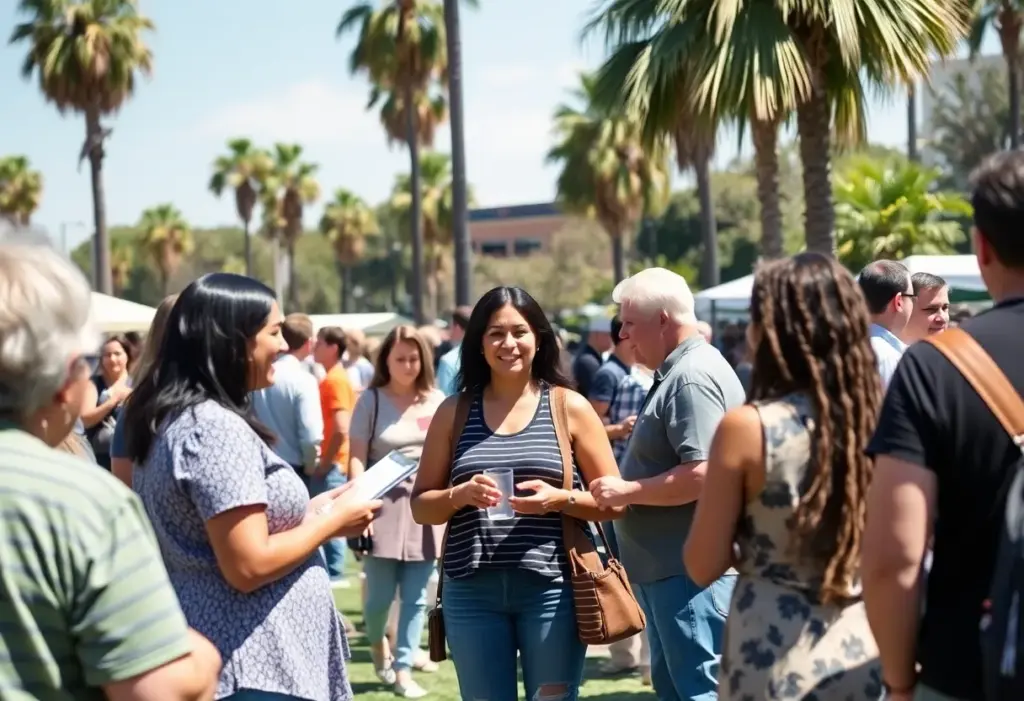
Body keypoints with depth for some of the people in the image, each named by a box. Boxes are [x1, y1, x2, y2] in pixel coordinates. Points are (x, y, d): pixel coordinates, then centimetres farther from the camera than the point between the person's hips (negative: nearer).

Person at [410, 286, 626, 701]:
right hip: (472, 591, 2)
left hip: (551, 588, -1)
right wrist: (459, 496, -11)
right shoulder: (454, 411, 8)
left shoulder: (569, 407, 4)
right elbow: (421, 506, 9)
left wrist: (561, 499, -15)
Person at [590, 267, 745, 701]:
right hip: (669, 567, 11)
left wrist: (627, 491, -17)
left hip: (690, 568, -11)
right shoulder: (676, 372, 17)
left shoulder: (693, 376, -17)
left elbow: (700, 474, -26)